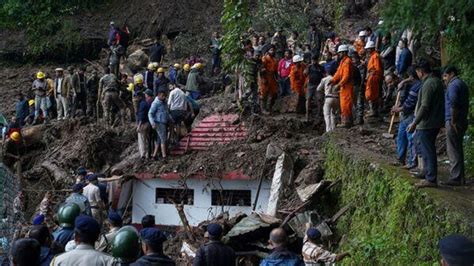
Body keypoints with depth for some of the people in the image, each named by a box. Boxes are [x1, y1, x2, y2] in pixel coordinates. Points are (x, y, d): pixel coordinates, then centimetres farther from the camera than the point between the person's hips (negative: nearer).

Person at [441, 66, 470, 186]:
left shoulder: (453, 85, -12)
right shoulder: (462, 84, 19)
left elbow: (453, 104, -22)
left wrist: (453, 121, -19)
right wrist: (463, 119, 20)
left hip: (453, 122, -10)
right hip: (462, 121, 10)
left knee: (453, 150, -7)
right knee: (458, 149, 14)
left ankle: (455, 178, -6)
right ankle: (460, 176, 19)